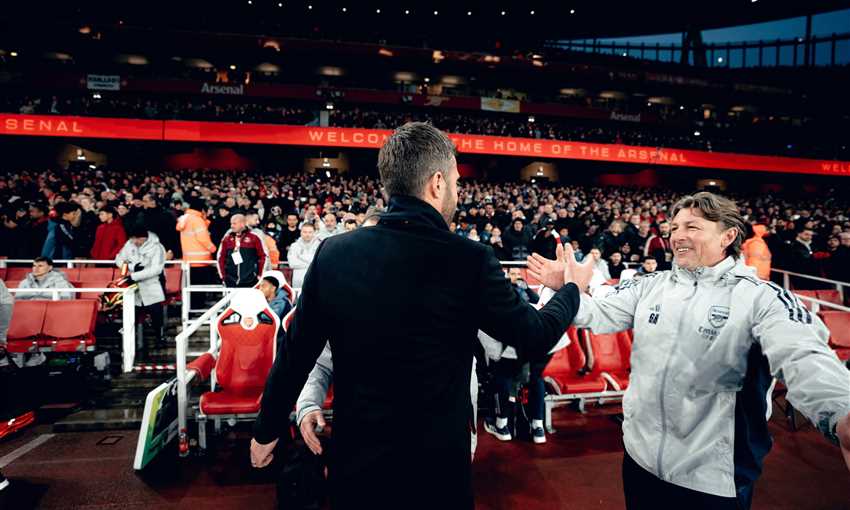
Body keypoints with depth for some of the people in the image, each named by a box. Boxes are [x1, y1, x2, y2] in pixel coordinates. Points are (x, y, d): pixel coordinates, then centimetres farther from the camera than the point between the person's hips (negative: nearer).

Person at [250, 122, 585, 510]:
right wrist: (569, 289, 13)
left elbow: (297, 353, -1)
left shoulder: (332, 253, -10)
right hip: (435, 463, -2)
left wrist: (267, 430, 15)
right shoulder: (468, 260, -20)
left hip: (354, 459, 3)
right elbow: (534, 338, -6)